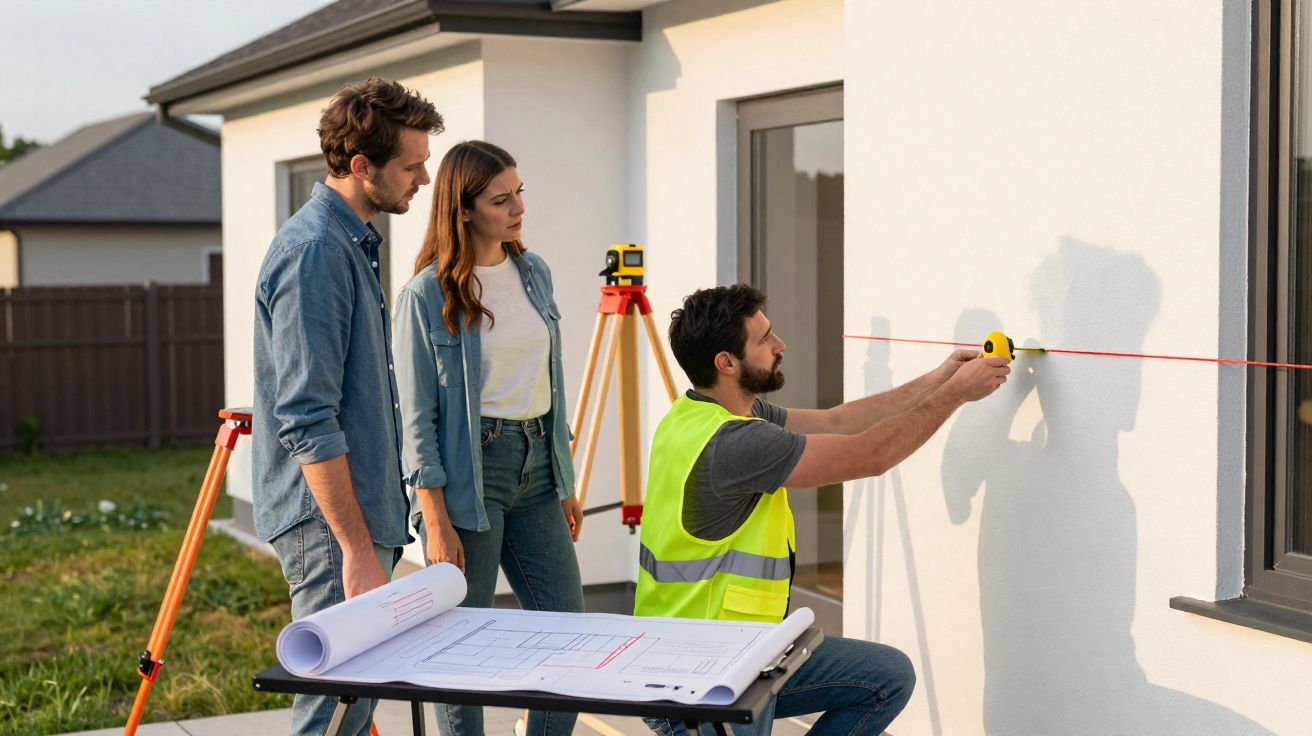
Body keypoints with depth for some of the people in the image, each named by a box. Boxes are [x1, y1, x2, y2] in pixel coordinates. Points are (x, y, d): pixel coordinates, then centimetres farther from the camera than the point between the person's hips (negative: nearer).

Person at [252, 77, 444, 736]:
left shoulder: (354, 242, 14)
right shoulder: (314, 250, -18)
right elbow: (307, 420, -23)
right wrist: (357, 550, -24)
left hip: (361, 509, 10)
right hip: (329, 519, -10)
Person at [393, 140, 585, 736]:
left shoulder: (534, 272, 9)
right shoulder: (426, 295, -10)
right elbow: (418, 418, -11)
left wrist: (566, 483, 16)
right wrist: (437, 523, -16)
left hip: (536, 463, 6)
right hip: (469, 470, -6)